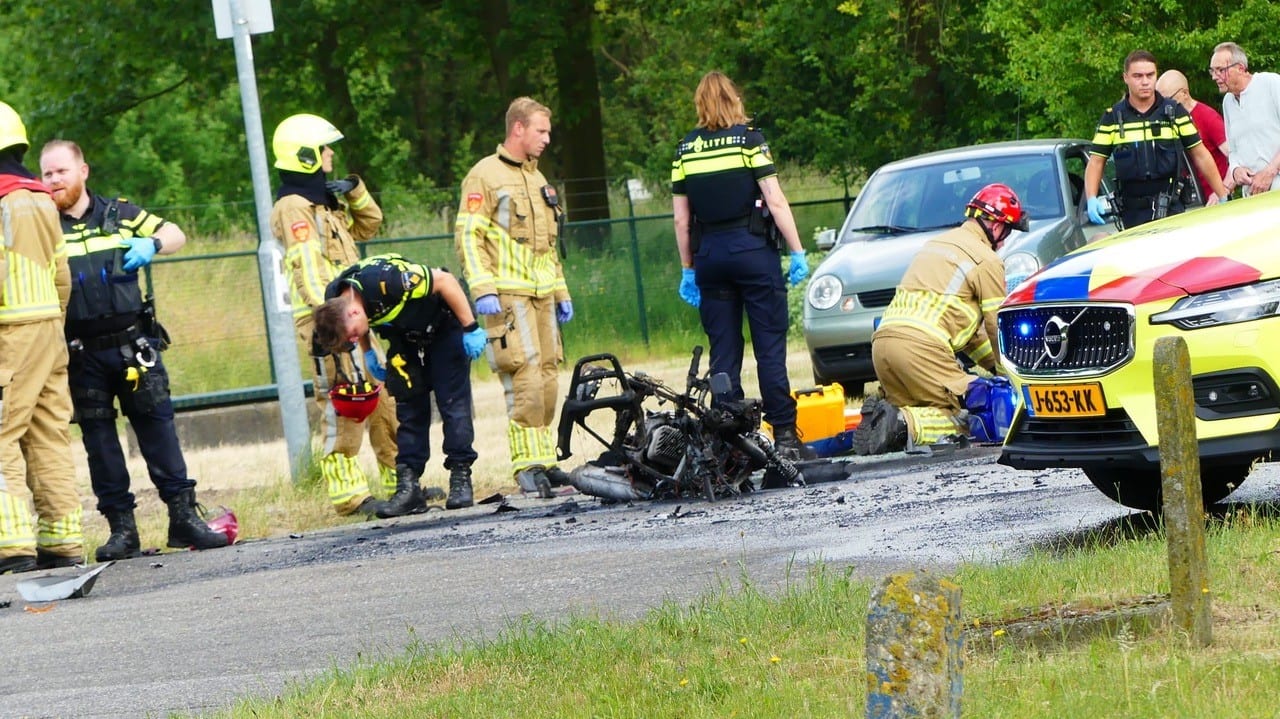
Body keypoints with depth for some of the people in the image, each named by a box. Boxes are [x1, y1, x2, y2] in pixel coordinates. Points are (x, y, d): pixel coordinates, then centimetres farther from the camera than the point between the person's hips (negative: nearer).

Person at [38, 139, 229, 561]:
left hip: (133, 346, 1)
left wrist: (151, 244, -7)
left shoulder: (120, 215, 9)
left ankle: (183, 516, 6)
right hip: (82, 354, -1)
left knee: (157, 426, 1)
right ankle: (121, 529, 8)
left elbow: (176, 235, 15)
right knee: (98, 437, 3)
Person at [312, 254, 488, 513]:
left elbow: (445, 280, -29)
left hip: (443, 324, -6)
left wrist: (471, 329, -25)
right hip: (404, 334, 6)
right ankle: (407, 484, -2)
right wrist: (368, 353, 3)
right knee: (409, 405, -1)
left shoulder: (385, 280, -40)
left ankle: (461, 478, -7)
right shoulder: (334, 303, -18)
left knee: (452, 401, -10)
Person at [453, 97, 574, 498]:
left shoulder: (537, 179, 23)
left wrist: (561, 291, 26)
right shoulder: (486, 176, -3)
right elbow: (468, 236, -10)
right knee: (525, 381, -14)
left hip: (541, 297, 8)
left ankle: (544, 462, 9)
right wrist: (482, 289, -18)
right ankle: (527, 465, -13)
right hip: (507, 296, -8)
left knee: (547, 383, 5)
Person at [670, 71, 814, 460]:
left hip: (709, 254, 3)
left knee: (723, 351, 6)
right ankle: (784, 434, -5)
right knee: (770, 345, -2)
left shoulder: (685, 149, 7)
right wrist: (797, 252, -4)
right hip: (752, 249, -3)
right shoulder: (748, 139, -3)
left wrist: (687, 270, 15)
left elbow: (681, 219, 8)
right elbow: (775, 201, -8)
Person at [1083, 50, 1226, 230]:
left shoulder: (1174, 112, 6)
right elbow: (1095, 162, 6)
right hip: (1131, 212, 0)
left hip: (1171, 209, 0)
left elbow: (1200, 155, 8)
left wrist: (1223, 196, 4)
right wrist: (1091, 199, -10)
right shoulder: (1112, 118, 6)